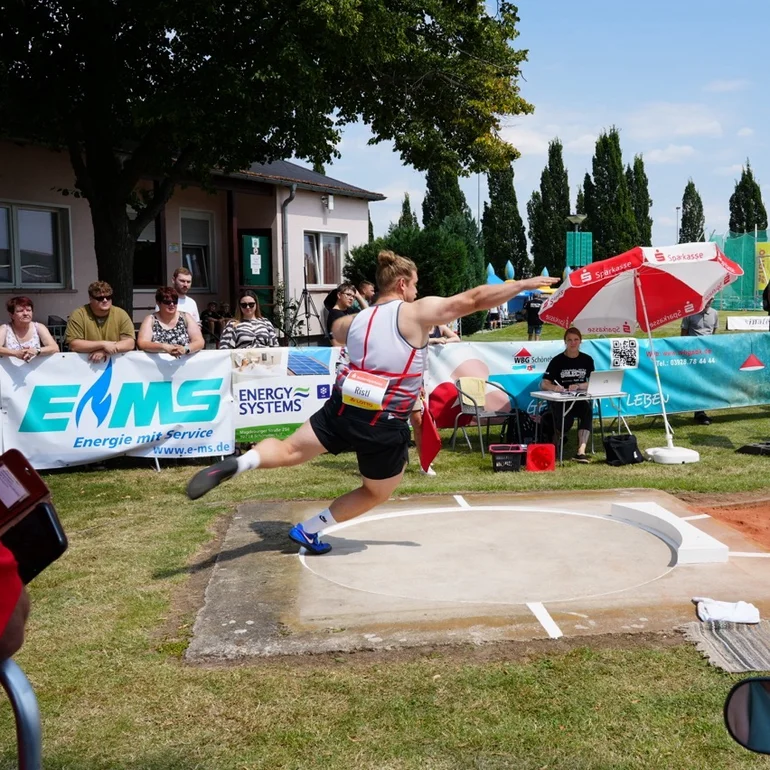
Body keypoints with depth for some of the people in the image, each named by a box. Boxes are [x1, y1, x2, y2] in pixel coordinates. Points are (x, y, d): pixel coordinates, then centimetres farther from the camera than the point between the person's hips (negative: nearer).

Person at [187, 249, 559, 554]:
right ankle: (309, 530, 21)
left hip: (342, 409, 4)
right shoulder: (418, 312, -6)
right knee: (377, 492, 20)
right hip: (384, 427, -4)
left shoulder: (355, 321, 12)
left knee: (288, 450, 16)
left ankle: (237, 463, -11)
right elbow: (475, 299, -8)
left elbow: (337, 331, 37)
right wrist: (527, 284, -2)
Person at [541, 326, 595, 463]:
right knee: (566, 420, -31)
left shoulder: (587, 360, 8)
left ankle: (581, 451, -42)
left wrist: (578, 386, -18)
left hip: (581, 399, 2)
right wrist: (555, 387, -29)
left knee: (587, 410, -34)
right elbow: (544, 384, -6)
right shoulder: (557, 360, 0)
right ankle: (555, 446, 5)